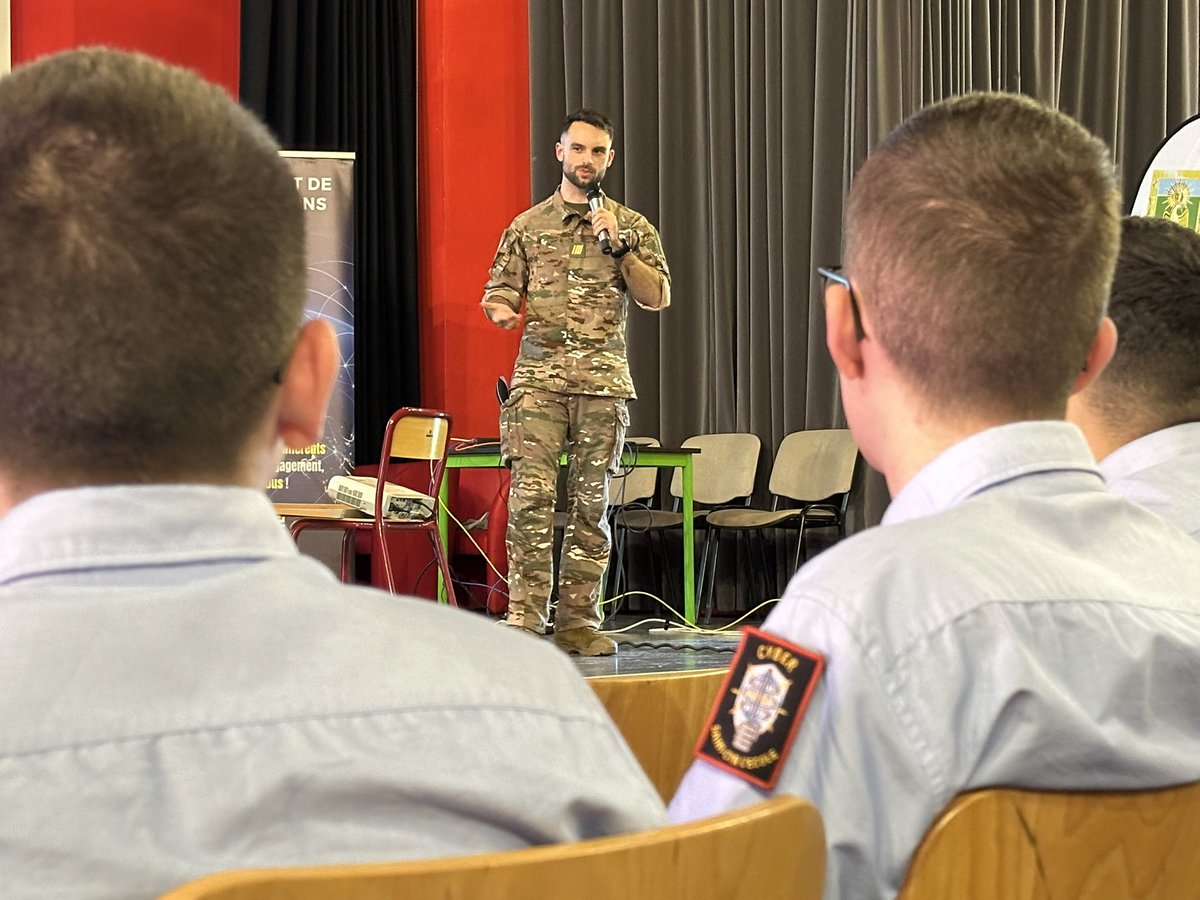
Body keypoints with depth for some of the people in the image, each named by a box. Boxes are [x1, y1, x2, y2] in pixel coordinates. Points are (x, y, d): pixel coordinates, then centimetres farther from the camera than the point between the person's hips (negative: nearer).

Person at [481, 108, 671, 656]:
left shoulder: (631, 227, 12)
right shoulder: (527, 227, 13)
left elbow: (658, 297, 4)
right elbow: (500, 291, 12)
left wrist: (619, 246, -8)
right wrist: (500, 310, -11)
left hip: (604, 380, 1)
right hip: (538, 375, -1)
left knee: (590, 502, 2)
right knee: (532, 495, -12)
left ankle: (577, 620, 7)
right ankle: (525, 619, -10)